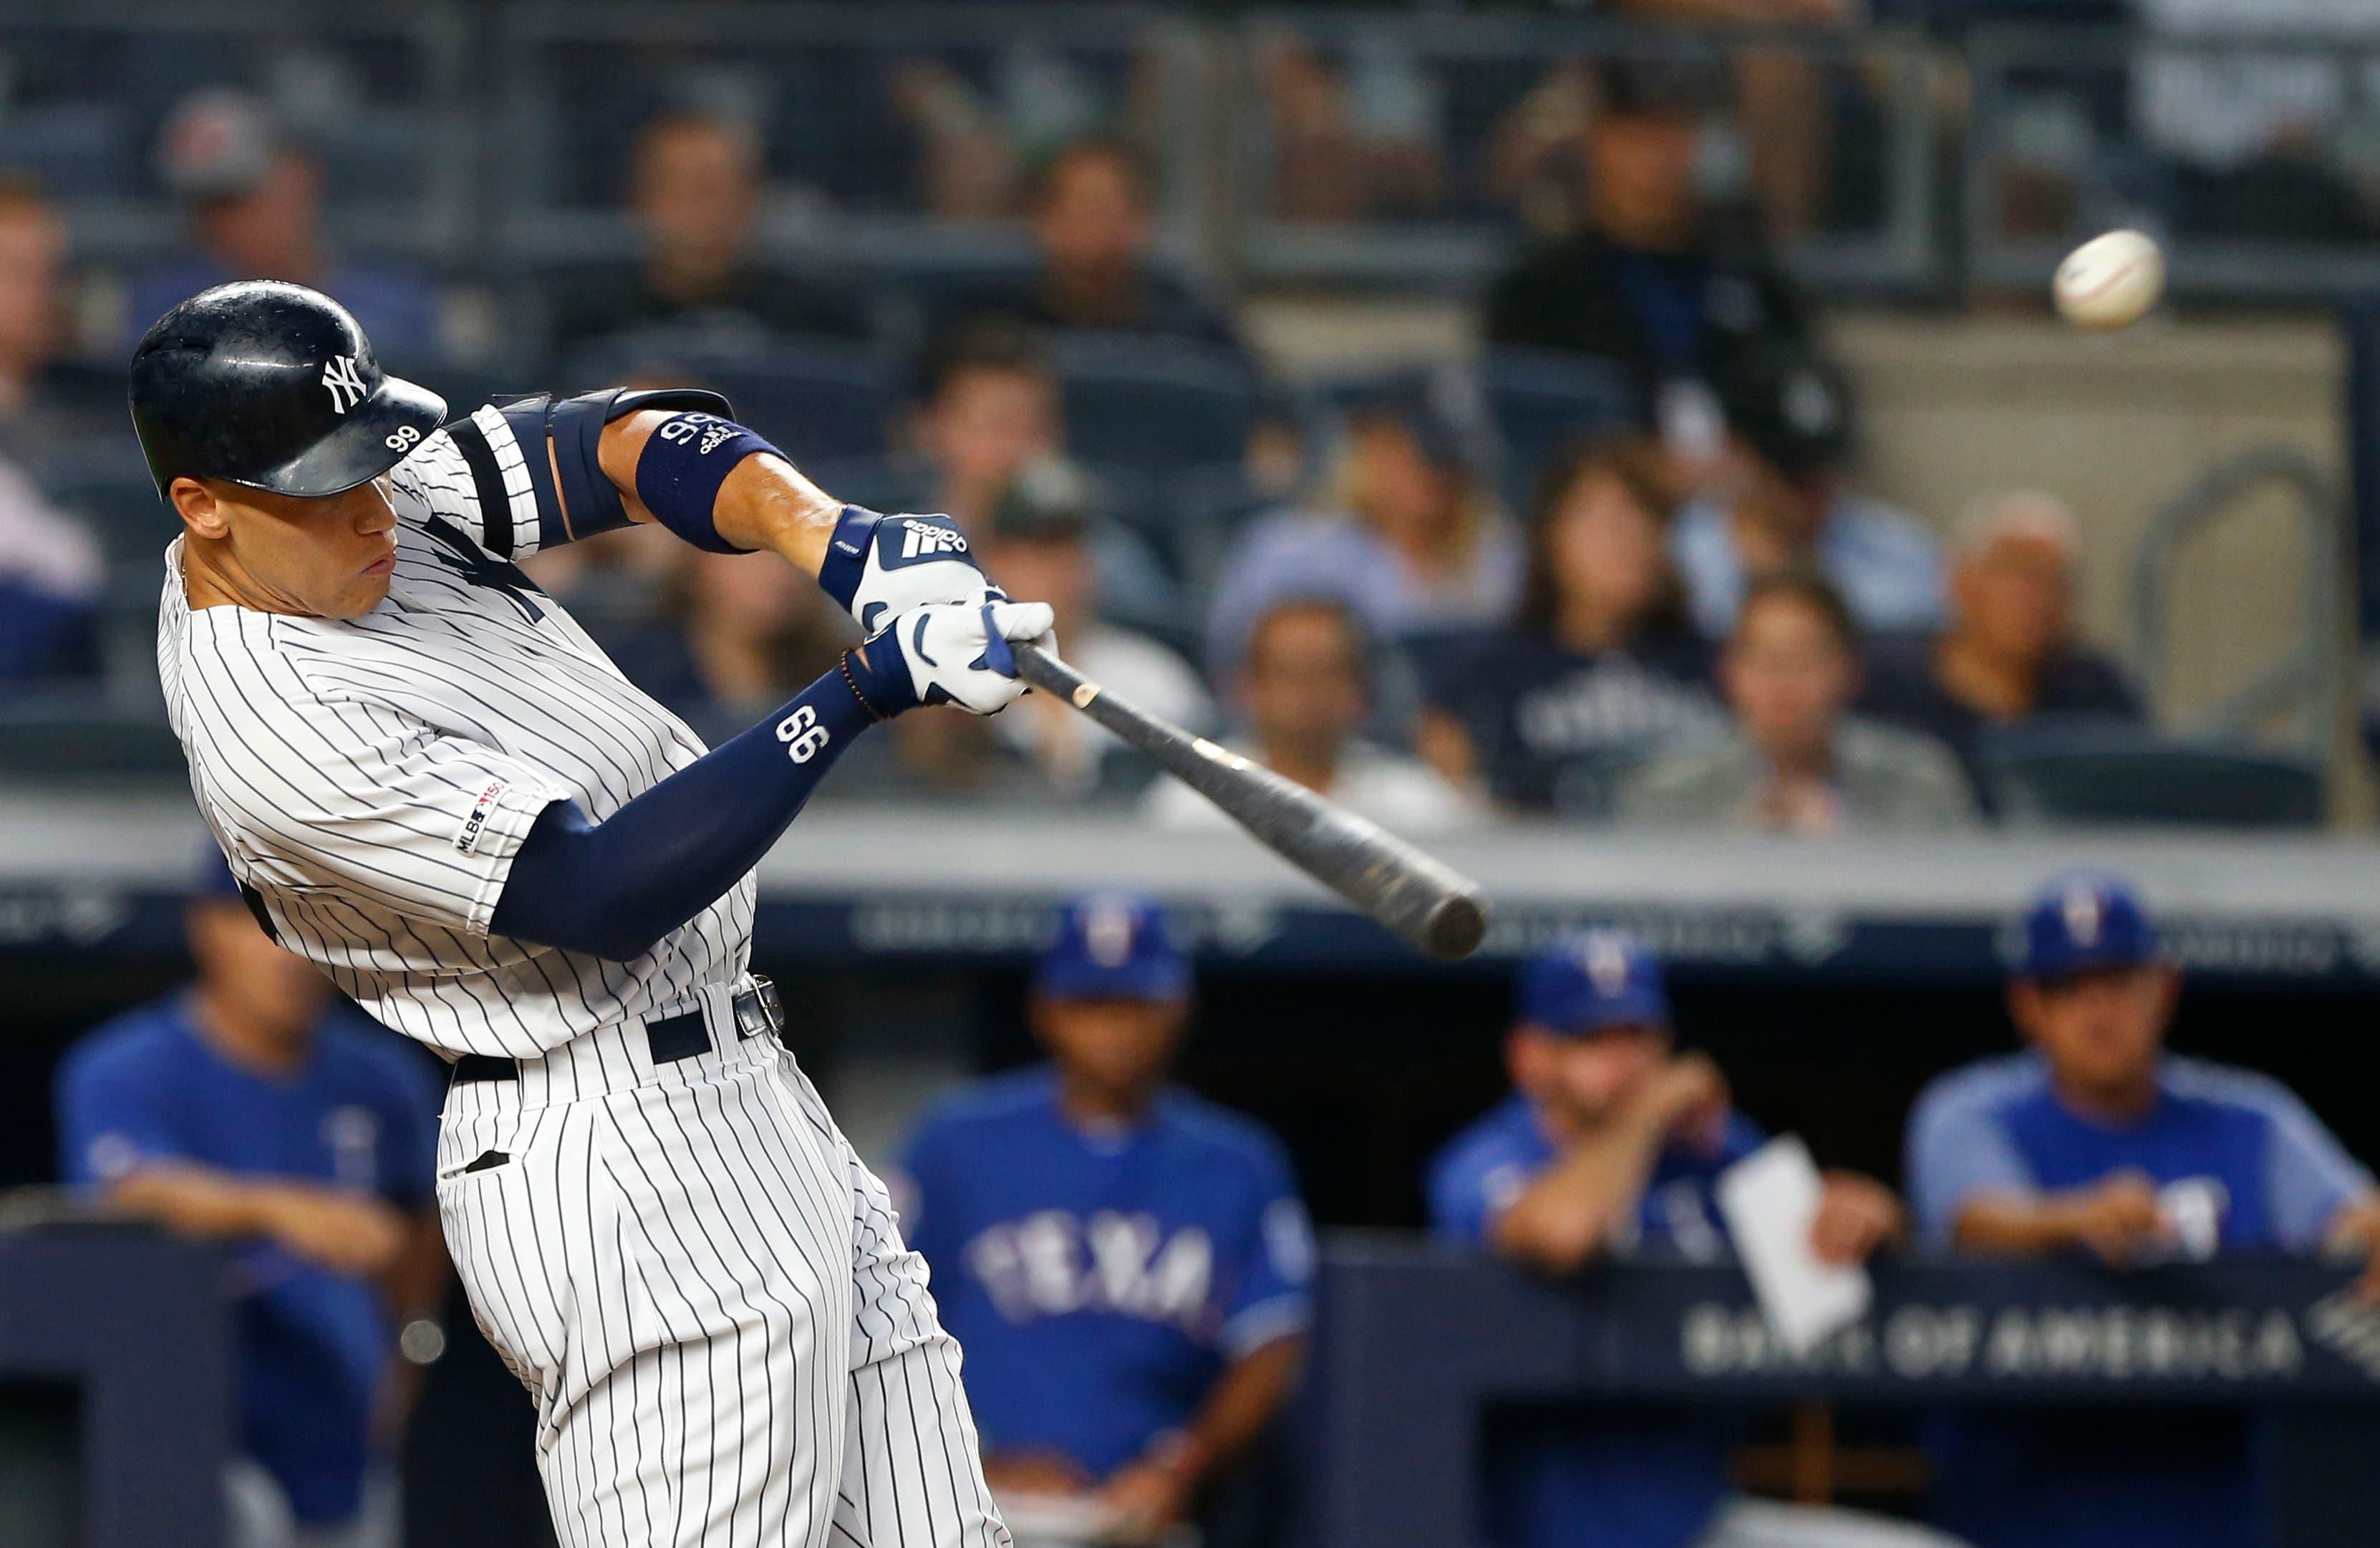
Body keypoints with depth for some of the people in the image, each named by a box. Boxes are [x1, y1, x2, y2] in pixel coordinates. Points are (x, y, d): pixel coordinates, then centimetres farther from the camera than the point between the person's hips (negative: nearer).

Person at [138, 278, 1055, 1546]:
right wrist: (864, 689, -28)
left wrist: (842, 546, -19)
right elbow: (603, 894, -25)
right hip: (626, 1180, -10)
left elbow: (629, 448, 1)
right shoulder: (279, 727, -23)